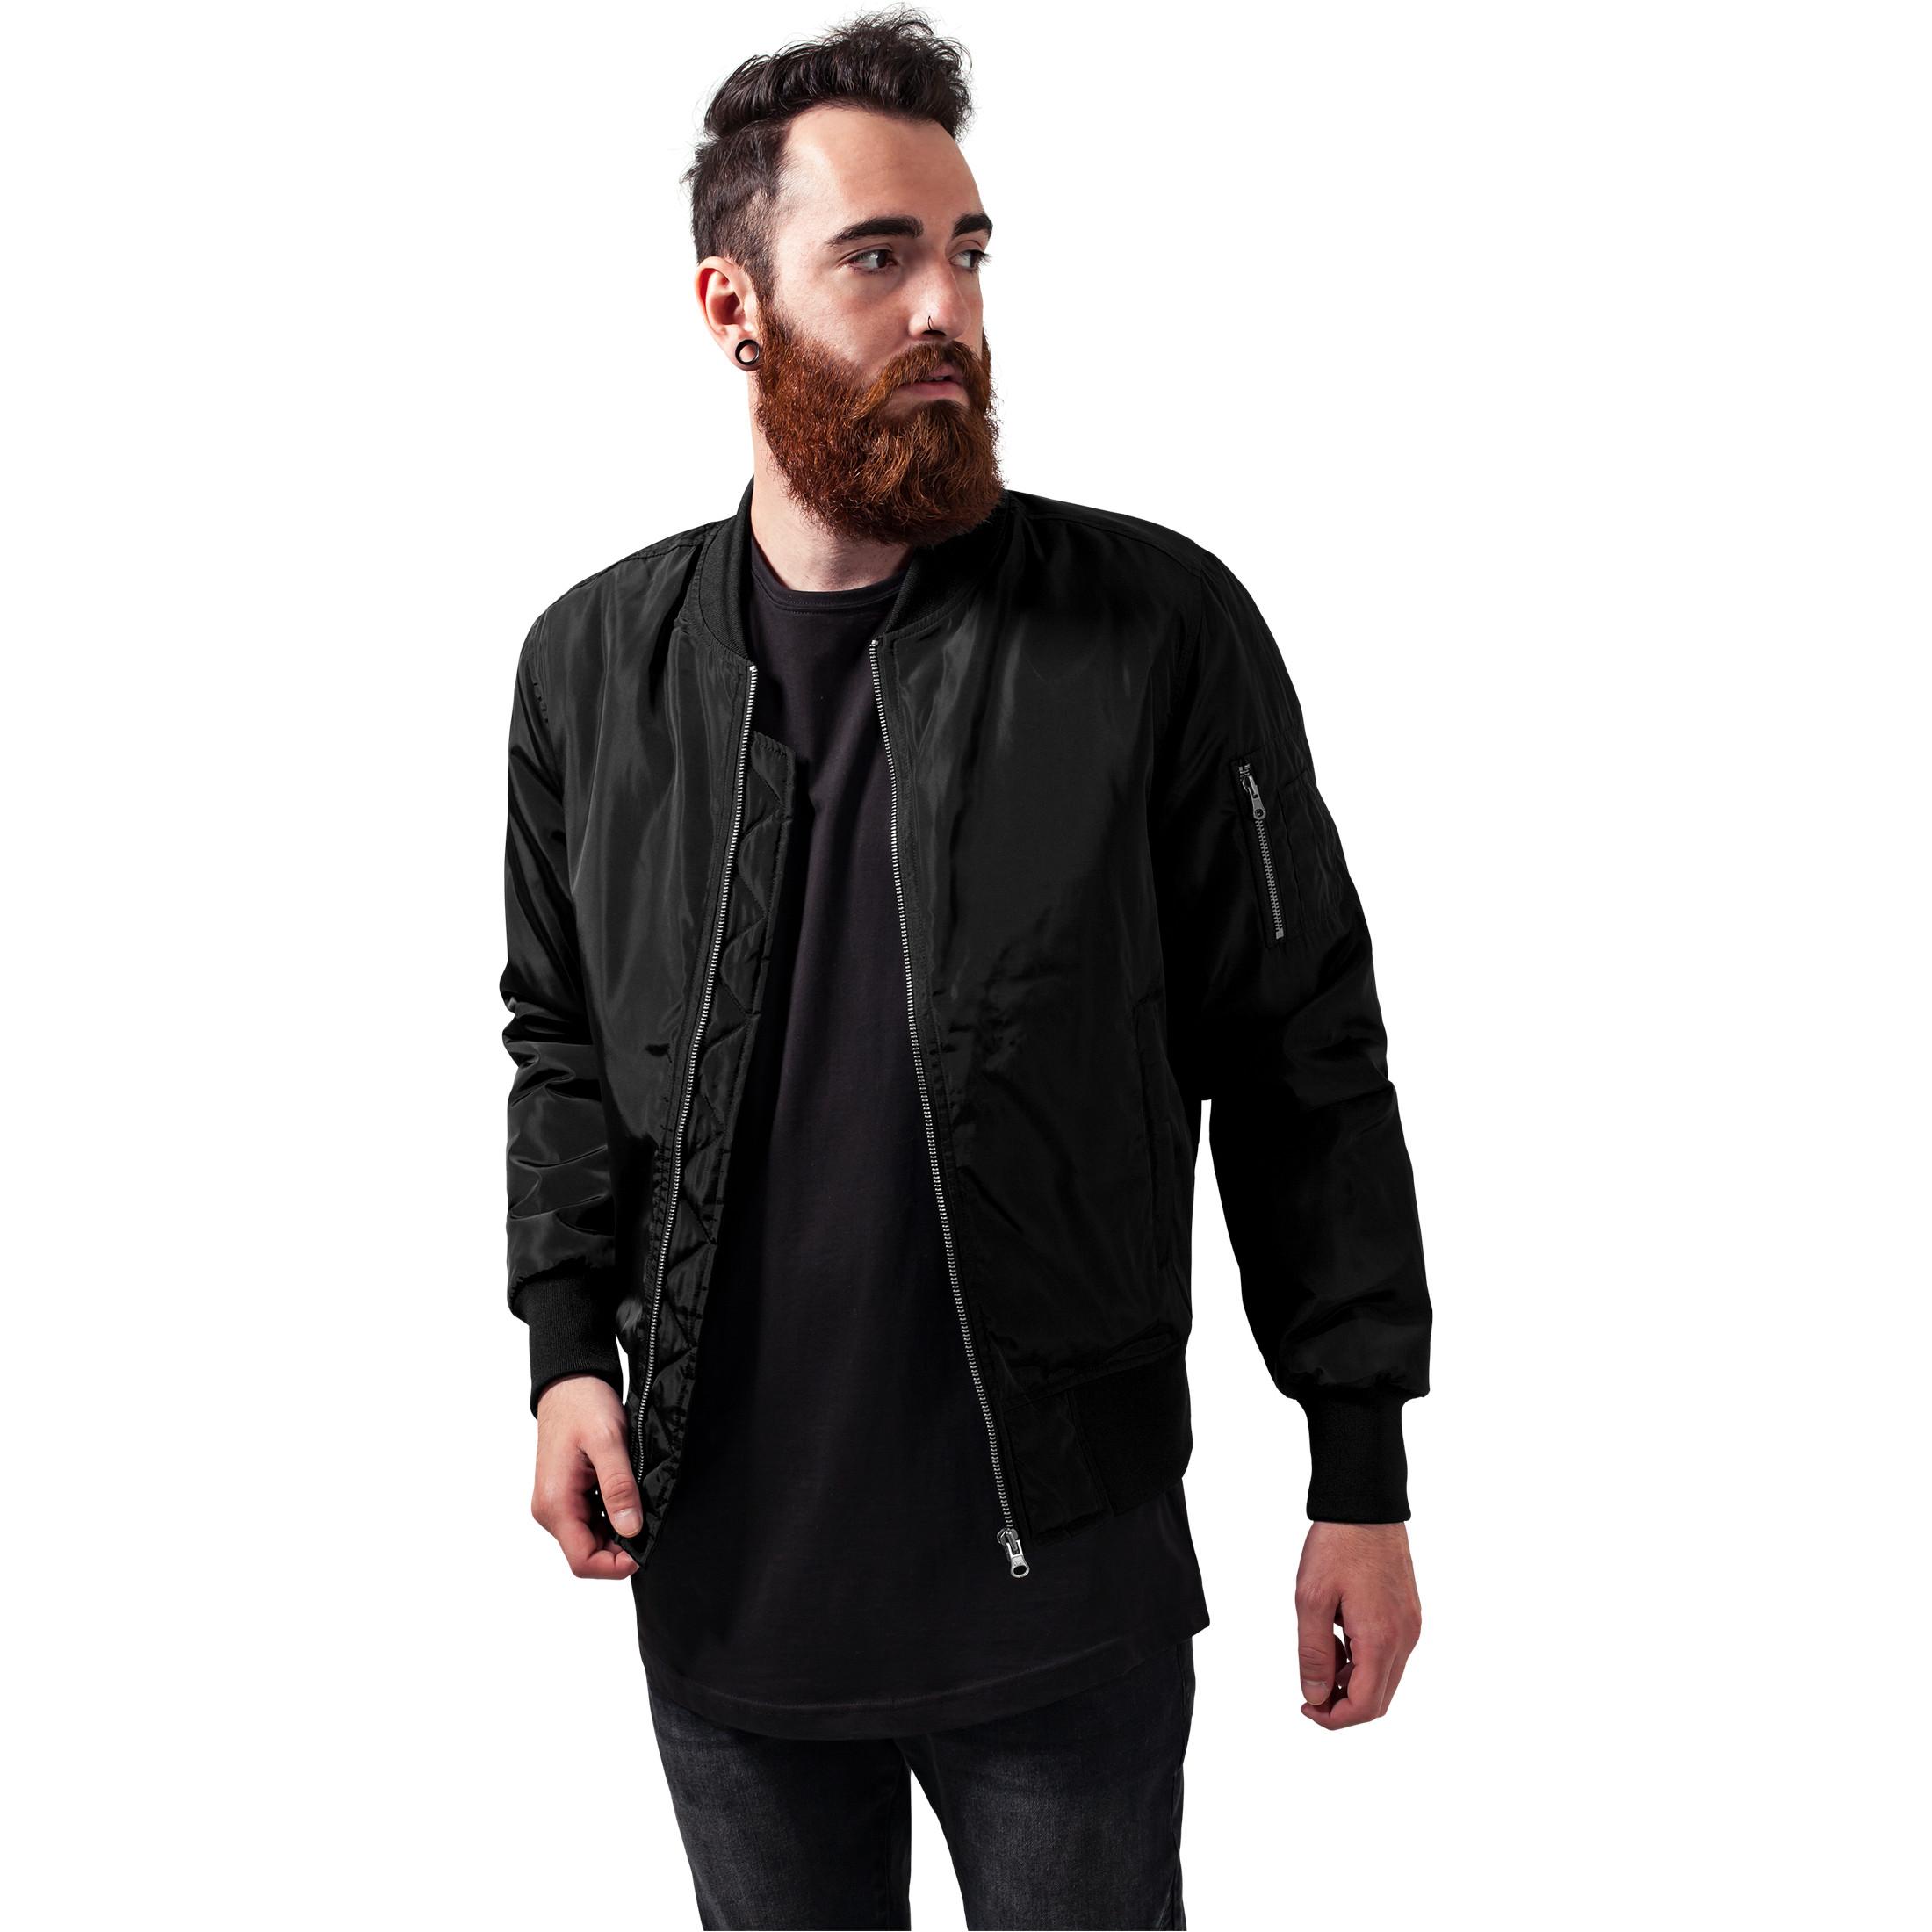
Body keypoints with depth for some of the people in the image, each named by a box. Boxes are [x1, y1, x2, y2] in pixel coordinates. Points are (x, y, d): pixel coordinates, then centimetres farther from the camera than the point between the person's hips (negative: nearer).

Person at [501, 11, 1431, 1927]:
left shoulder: (1161, 632, -9)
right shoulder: (596, 661, 1)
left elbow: (1304, 1063, -6)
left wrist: (1364, 1478, -5)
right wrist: (569, 1350, 0)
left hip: (1068, 1584, -3)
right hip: (717, 1577, 3)